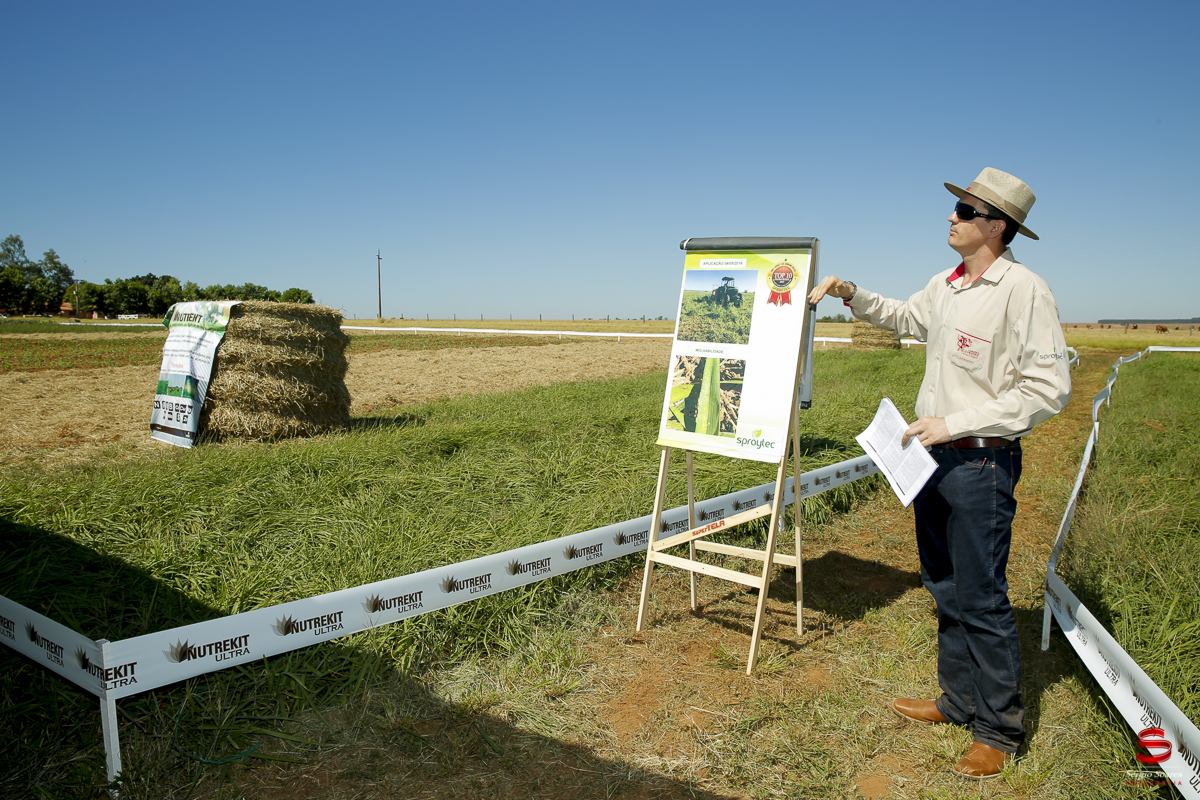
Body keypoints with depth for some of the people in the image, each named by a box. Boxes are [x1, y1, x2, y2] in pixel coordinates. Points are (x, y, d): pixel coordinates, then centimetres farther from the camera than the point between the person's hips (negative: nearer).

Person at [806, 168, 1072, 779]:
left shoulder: (1023, 290, -15)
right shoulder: (946, 285, 10)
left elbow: (1048, 388, -19)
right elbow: (903, 318, 31)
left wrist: (955, 423, -20)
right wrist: (852, 295, 17)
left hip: (980, 461, -8)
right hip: (932, 454, 8)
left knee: (981, 597, 0)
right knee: (945, 588, 17)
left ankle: (999, 728, 18)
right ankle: (959, 701, 33)